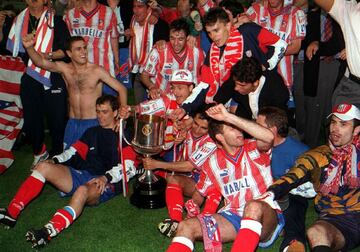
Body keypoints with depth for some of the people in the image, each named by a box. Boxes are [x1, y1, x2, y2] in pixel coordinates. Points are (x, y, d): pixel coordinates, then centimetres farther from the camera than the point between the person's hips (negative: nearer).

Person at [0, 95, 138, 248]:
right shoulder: (92, 132, 25)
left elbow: (129, 167, -9)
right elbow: (74, 151, 19)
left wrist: (106, 177, -24)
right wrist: (54, 160, 0)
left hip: (107, 184, -6)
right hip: (82, 175, 6)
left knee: (83, 190, -39)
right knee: (44, 166, -13)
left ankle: (48, 233, -56)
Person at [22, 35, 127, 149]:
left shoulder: (97, 70, -10)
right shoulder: (64, 68, 0)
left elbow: (121, 89, -9)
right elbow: (40, 62, -10)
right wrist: (29, 47, -28)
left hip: (93, 123, -3)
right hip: (72, 124, 3)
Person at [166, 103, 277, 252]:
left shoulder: (253, 148, 1)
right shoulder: (213, 162, 11)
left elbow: (269, 137, -24)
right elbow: (201, 192, 25)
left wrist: (228, 116, -24)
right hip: (233, 216, 4)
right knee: (186, 226, -18)